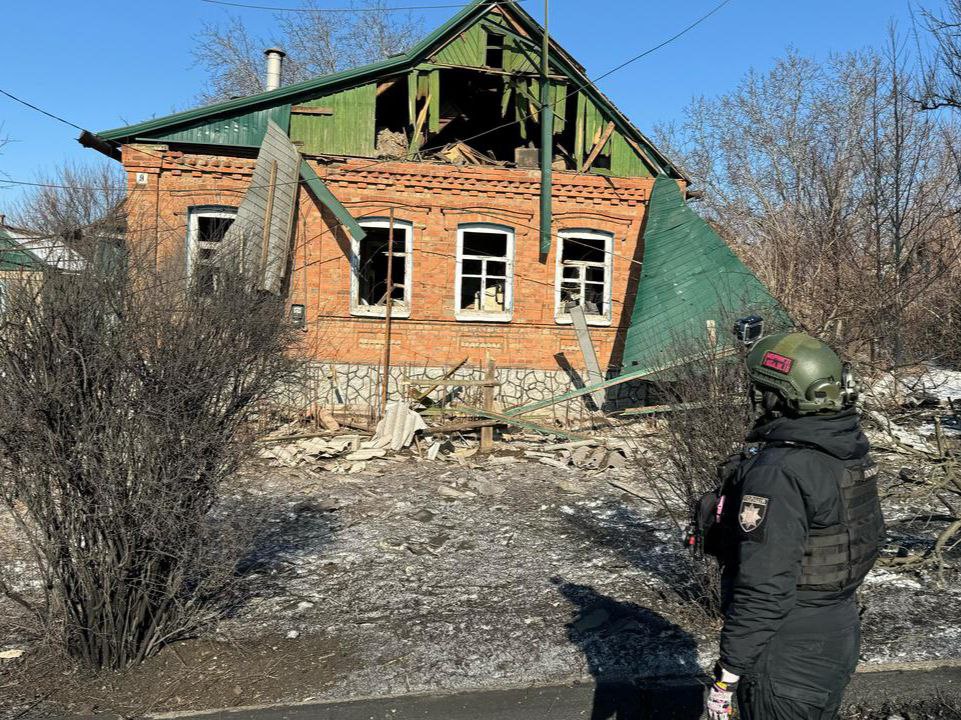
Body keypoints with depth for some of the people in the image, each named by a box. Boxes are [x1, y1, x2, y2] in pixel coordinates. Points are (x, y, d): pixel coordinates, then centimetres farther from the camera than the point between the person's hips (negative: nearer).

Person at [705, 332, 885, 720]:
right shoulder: (853, 452, -1)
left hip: (786, 659, -8)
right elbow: (873, 537, 11)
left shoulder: (778, 473, -29)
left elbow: (763, 589, -28)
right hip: (841, 638, 8)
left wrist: (727, 674, -19)